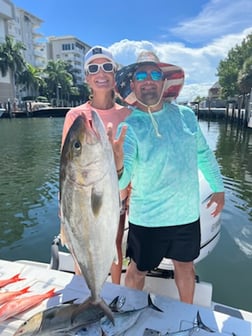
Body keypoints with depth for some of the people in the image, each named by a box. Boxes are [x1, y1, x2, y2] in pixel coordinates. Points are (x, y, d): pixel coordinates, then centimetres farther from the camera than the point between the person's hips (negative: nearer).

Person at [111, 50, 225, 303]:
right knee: (138, 270, 15)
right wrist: (117, 168, -48)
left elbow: (204, 154, 11)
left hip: (187, 214, 4)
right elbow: (122, 180, -27)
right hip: (148, 219, -3)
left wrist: (218, 187, 15)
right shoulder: (128, 125, -15)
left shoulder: (186, 115, -1)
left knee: (185, 265, 24)